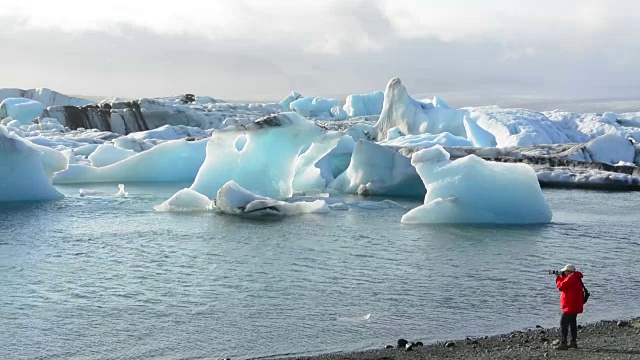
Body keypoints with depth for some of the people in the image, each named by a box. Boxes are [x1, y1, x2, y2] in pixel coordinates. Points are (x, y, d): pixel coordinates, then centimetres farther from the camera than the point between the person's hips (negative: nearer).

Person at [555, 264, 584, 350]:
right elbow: (565, 285, 21)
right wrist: (561, 277, 12)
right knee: (573, 323, 17)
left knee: (563, 324, -10)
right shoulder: (576, 278, 14)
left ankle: (563, 343, -13)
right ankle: (573, 342, 22)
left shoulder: (571, 278, -18)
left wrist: (558, 277, -2)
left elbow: (561, 286, -16)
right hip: (575, 306, 11)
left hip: (570, 306, -11)